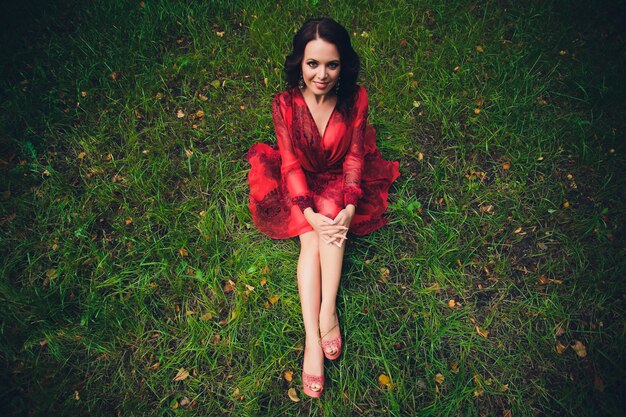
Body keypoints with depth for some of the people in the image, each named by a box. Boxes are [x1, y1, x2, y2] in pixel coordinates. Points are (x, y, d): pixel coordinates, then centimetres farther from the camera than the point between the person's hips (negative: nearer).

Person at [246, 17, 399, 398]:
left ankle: (328, 313, -28)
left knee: (331, 215, -31)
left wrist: (349, 207, -25)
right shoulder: (285, 104, -17)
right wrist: (309, 213, -28)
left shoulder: (355, 98, -15)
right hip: (299, 182, -1)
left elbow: (354, 156, -12)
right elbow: (290, 163, -16)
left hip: (340, 180, 1)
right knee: (310, 237, -25)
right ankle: (312, 339, -30)